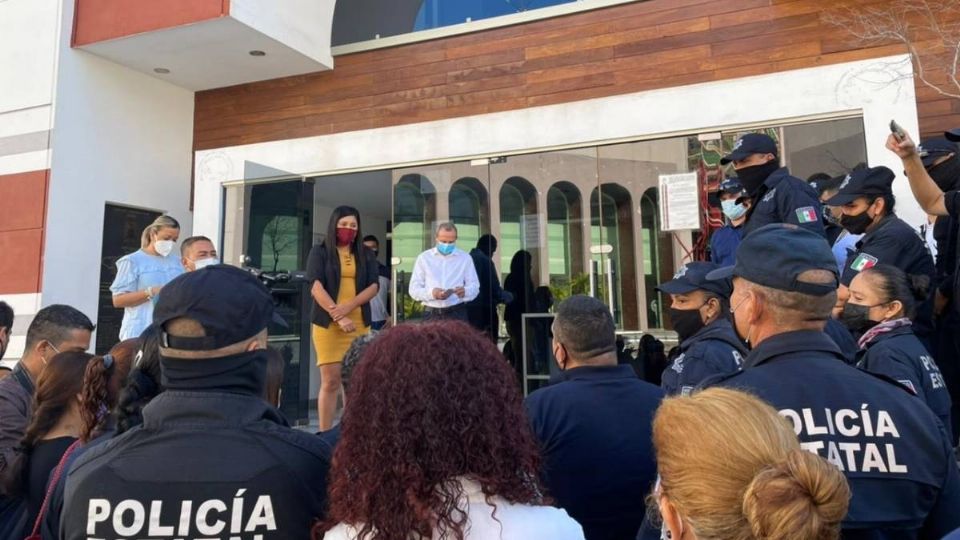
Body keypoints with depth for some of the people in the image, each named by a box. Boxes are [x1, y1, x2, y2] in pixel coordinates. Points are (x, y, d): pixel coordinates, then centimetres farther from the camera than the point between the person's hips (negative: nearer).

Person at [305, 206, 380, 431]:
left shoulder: (366, 254, 13)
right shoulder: (320, 252, 4)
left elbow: (374, 286, 3)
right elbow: (316, 287, -7)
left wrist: (348, 307, -12)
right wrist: (338, 317, -15)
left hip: (359, 323, 3)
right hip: (327, 323, -3)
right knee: (330, 381, -4)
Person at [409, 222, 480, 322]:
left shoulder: (465, 258, 10)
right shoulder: (424, 258, 7)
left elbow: (474, 287, 7)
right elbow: (414, 289, 3)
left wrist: (465, 292, -16)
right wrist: (431, 293, -17)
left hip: (457, 313, 1)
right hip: (431, 314, 0)